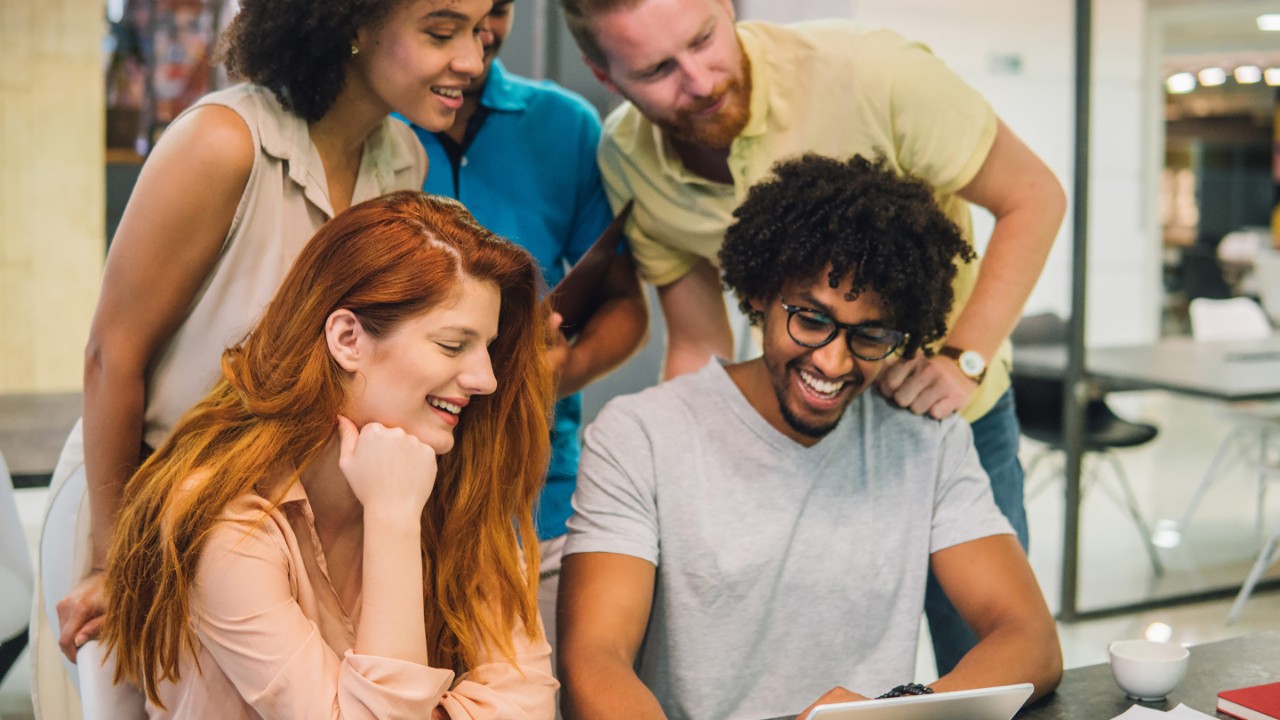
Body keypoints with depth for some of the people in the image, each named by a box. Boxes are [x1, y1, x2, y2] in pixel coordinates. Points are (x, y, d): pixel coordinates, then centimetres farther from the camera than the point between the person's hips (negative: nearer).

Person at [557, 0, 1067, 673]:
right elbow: (698, 349, -4)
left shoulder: (871, 73, -28)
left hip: (950, 414, -2)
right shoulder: (626, 160, -14)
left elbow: (1034, 198, -16)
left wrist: (963, 358, -28)